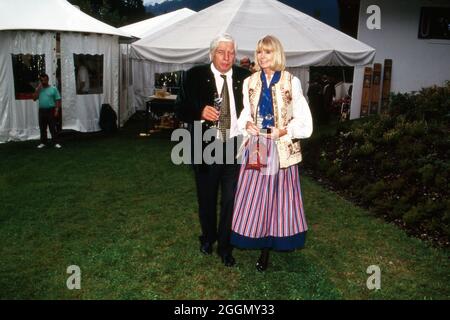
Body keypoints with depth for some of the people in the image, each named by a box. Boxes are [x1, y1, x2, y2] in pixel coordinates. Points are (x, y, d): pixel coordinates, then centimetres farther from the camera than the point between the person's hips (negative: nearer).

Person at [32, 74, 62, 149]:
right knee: (42, 128, 8)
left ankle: (56, 142, -1)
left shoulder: (53, 89, -1)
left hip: (51, 110, -4)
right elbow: (34, 98, 0)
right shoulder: (39, 89, 11)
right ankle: (43, 142, 16)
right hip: (41, 111, 4)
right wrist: (38, 89, -6)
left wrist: (57, 110, -12)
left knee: (53, 128, -4)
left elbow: (58, 100, -3)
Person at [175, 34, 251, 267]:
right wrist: (200, 112, -24)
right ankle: (208, 237, 42)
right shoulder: (194, 76, -5)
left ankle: (225, 246, 24)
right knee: (206, 198, 17)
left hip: (235, 147, 1)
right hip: (206, 147, 0)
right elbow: (180, 108, -6)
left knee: (231, 199, 5)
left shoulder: (244, 77, 1)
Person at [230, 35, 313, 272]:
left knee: (279, 194, 6)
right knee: (255, 196, 6)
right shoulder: (250, 82, 7)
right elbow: (244, 113, 12)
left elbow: (303, 119, -2)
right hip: (255, 147, 3)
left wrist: (284, 131, -17)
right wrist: (247, 124, -9)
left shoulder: (291, 82, -4)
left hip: (281, 148, -2)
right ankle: (262, 245, 21)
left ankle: (276, 240, 21)